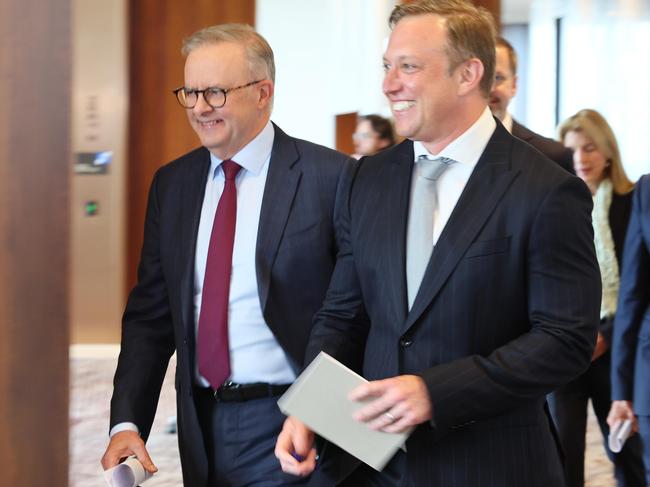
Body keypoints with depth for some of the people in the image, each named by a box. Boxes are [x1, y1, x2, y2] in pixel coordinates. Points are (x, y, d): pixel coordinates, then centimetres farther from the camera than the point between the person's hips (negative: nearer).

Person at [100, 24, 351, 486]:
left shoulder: (331, 177, -9)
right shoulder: (172, 183, 7)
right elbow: (150, 314, 9)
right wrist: (127, 423, -2)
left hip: (290, 430, -5)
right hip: (203, 427, 5)